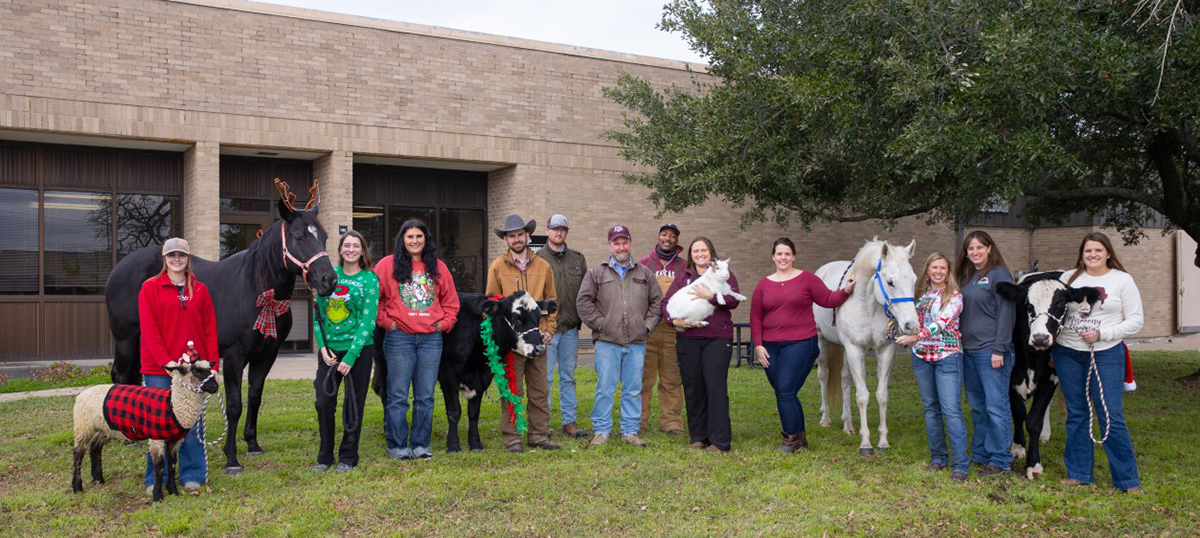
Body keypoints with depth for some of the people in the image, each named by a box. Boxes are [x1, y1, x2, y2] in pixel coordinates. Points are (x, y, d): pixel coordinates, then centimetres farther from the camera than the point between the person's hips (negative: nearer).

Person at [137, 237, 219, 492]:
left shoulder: (200, 290, 9)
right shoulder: (150, 287, 2)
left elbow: (210, 330, 7)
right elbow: (149, 329, -5)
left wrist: (213, 366, 0)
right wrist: (165, 361, -16)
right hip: (158, 369, -2)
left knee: (193, 423, 6)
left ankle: (192, 475, 16)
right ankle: (156, 479, 15)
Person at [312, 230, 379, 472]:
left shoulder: (370, 279, -5)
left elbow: (368, 321, -10)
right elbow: (318, 313, 7)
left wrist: (351, 357, -15)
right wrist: (322, 346, -5)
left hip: (359, 349, -3)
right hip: (329, 349, 3)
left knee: (353, 405, 5)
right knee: (324, 402, 3)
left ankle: (348, 457, 19)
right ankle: (325, 456, 20)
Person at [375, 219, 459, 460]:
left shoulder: (438, 268, 12)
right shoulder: (388, 265, 2)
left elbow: (451, 300, 18)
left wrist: (445, 322, 5)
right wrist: (385, 321, -3)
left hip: (431, 338, 3)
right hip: (399, 337, -3)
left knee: (425, 396, 6)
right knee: (398, 396, 0)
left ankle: (420, 445, 16)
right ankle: (397, 446, 10)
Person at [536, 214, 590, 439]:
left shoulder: (578, 259, 11)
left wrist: (581, 318, 4)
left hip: (571, 328, 4)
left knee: (568, 377, 12)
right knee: (545, 377, -2)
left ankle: (569, 421, 19)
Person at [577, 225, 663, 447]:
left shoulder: (644, 273, 12)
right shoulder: (597, 272, 5)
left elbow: (657, 301, 15)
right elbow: (584, 302, 1)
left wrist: (647, 325, 4)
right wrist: (600, 324, -5)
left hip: (636, 343, 2)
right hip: (607, 342, -2)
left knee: (633, 389, 7)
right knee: (605, 388, 0)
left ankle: (630, 431, 17)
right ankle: (602, 431, 10)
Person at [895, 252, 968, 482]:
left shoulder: (954, 296, -5)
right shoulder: (921, 293, 11)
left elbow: (940, 324, -16)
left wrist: (914, 337, -22)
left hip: (947, 356, -5)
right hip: (921, 356, 5)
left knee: (951, 409, -10)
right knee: (930, 407, 11)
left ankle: (960, 464, -7)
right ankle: (937, 457, 22)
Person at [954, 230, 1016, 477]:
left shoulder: (999, 274, -6)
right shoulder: (965, 277, 15)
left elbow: (1005, 314, -12)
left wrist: (999, 350, -17)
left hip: (991, 351, -7)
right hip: (968, 350, 8)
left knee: (996, 406, -4)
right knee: (977, 407, 14)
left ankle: (1000, 459, 3)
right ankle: (980, 454, 23)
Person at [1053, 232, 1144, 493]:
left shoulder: (1122, 280, -1)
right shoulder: (1069, 277, 6)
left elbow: (1135, 321, -3)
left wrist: (1101, 334, -14)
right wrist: (1051, 347, 5)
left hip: (1107, 354, -3)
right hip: (1068, 354, 3)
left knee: (1111, 417, -5)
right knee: (1076, 414, 10)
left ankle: (1127, 479, 6)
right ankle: (1079, 472, 20)